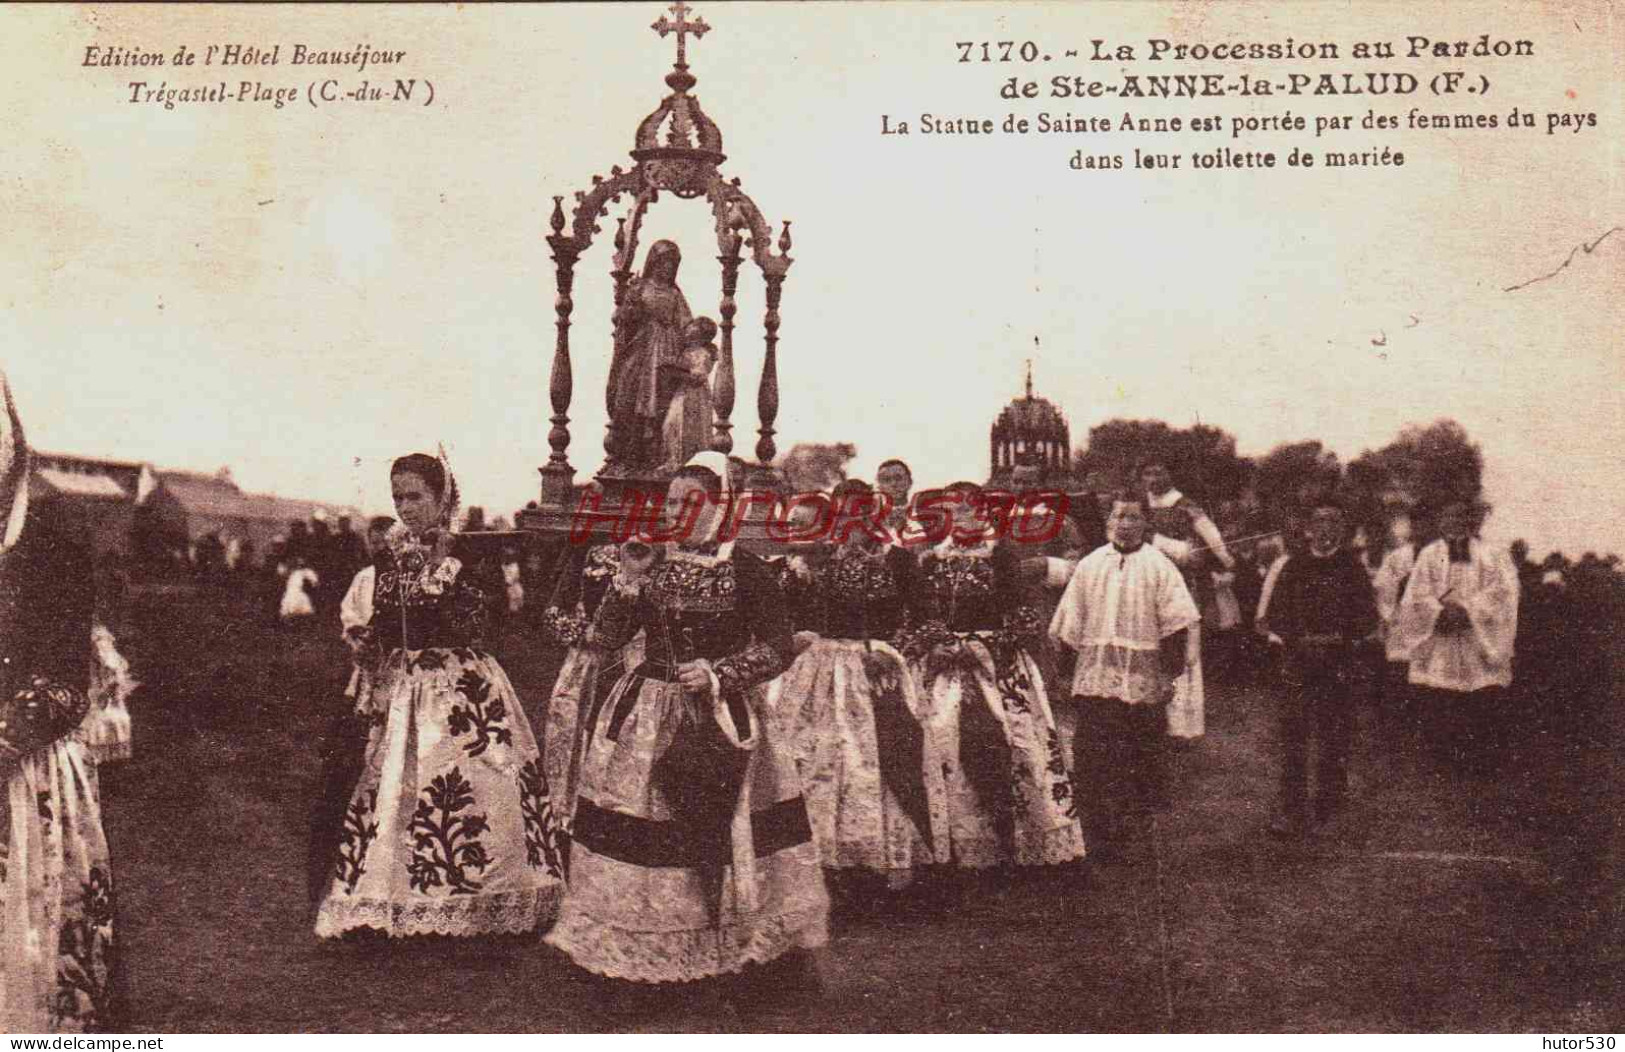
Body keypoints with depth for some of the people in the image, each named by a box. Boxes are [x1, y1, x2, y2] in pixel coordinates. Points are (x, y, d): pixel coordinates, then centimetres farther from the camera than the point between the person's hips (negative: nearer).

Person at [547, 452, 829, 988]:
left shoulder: (745, 571, -3)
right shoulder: (652, 564, 6)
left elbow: (777, 648, -4)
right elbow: (605, 637, 2)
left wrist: (718, 673, -14)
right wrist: (629, 578, -10)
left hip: (724, 717, -3)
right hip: (649, 717, 3)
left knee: (725, 825, -2)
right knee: (639, 832, 0)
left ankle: (767, 933, 15)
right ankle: (636, 941, 13)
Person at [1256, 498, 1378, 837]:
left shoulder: (1352, 567, 5)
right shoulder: (1294, 566, 9)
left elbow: (1368, 619, 3)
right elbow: (1275, 616, 8)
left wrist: (1338, 638, -10)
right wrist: (1299, 639, -7)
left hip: (1340, 665, -1)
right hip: (1297, 661, 1)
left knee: (1334, 739, 3)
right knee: (1293, 736, -5)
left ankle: (1329, 811, 16)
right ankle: (1293, 813, -3)